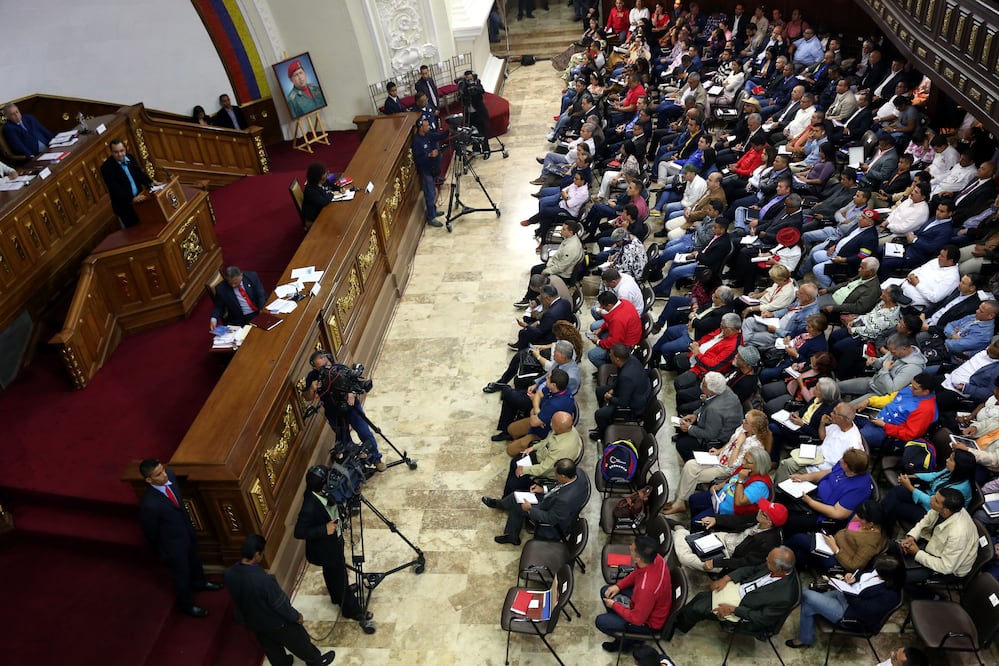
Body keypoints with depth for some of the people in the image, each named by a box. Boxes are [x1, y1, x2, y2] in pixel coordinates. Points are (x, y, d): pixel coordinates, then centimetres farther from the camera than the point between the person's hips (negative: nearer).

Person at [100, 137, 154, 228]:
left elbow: (140, 173, 12)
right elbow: (115, 189, -23)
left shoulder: (130, 158, 1)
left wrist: (151, 184, -5)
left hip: (139, 199, 6)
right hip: (124, 206, -6)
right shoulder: (106, 168, -17)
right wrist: (132, 199, -32)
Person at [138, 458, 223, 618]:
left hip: (187, 531, 6)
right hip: (173, 544, -6)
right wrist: (161, 551, -2)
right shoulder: (149, 504, -40)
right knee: (182, 573, 20)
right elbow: (151, 533, -20)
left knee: (195, 560, 32)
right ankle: (187, 605, 48)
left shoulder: (170, 476, -21)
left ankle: (199, 583, 63)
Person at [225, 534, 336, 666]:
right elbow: (280, 604, -26)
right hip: (274, 622, -5)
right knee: (298, 641, 22)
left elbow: (237, 597, 0)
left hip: (250, 621, 5)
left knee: (269, 646, 32)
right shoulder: (263, 579, -41)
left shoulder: (229, 573, -20)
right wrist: (296, 616, -8)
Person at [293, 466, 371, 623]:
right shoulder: (310, 507, -40)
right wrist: (325, 530, -35)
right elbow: (299, 532, -30)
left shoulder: (324, 493, -17)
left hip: (334, 540, 7)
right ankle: (352, 609, 36)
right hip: (325, 549, -7)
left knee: (333, 572, 31)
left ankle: (338, 597, 57)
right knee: (339, 574, 14)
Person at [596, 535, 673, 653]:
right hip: (643, 602, 8)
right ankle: (618, 624, 28)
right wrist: (618, 586, -4)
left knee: (601, 621, -8)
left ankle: (628, 639, 15)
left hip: (649, 621, -8)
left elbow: (637, 619, -26)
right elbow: (636, 574, 4)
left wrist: (614, 605, -13)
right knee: (605, 591, 11)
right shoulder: (655, 558, -21)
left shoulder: (647, 588, -43)